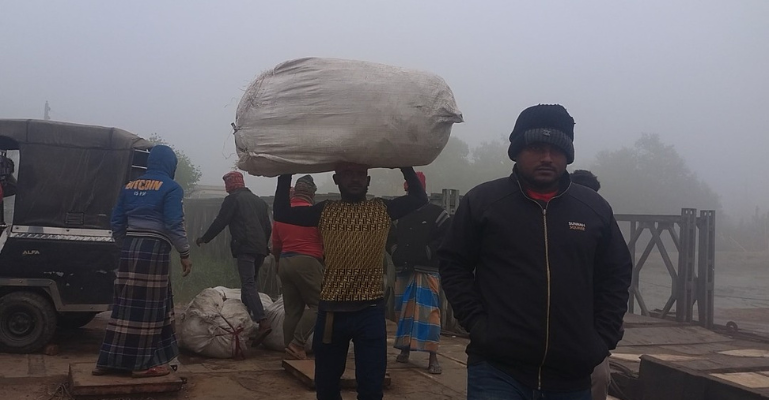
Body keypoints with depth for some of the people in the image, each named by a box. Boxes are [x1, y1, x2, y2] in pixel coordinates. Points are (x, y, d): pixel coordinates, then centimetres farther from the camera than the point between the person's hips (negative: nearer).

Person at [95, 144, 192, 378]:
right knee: (149, 305, -1)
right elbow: (174, 225, -11)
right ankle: (144, 363, 3)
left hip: (130, 248, 6)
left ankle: (110, 360, 13)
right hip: (154, 249, -6)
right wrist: (185, 254, -4)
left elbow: (117, 223, 16)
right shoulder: (170, 188, -3)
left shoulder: (130, 186, 15)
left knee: (127, 304, 10)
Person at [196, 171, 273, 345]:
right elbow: (268, 227, 23)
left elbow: (220, 222, 1)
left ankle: (263, 322, -28)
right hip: (260, 248, 7)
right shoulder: (258, 200, 22)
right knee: (250, 283, 17)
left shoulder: (232, 199, 3)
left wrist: (204, 239, 13)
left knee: (248, 285, -14)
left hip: (244, 247, -7)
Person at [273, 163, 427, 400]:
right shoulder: (325, 211, 6)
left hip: (370, 311, -1)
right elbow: (281, 213, 3)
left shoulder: (383, 210, 5)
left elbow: (420, 199, 2)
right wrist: (286, 174, 0)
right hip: (330, 310, 2)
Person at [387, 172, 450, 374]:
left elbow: (447, 238, -7)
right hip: (403, 270, 5)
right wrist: (397, 254, 1)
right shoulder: (401, 215, 13)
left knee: (429, 311, -12)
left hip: (427, 271, -5)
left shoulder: (437, 213, 0)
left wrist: (425, 253, -13)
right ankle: (405, 350, 22)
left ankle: (433, 357, -12)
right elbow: (391, 237, 20)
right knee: (403, 311, 8)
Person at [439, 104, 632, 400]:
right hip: (496, 369, -3)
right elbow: (453, 265, 4)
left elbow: (615, 276, 13)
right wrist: (477, 324, -6)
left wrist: (603, 343, 5)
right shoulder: (481, 201, 1)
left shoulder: (595, 209, 8)